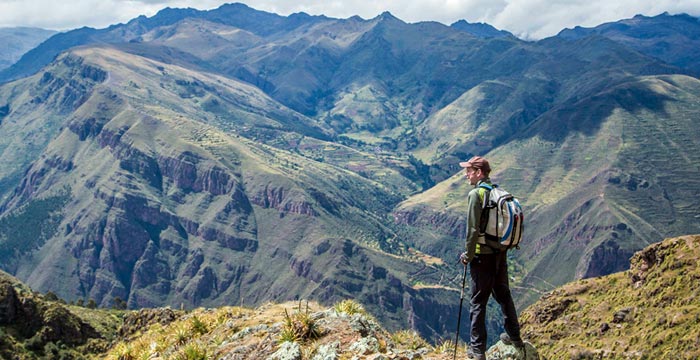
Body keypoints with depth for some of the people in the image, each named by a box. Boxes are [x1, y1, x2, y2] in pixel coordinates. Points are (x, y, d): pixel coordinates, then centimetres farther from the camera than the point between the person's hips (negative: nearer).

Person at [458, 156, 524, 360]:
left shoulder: (476, 194, -15)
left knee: (478, 301, 2)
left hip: (482, 254, -7)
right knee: (503, 295, 22)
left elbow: (473, 229, -19)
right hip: (501, 252, 7)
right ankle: (514, 337, 35)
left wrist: (468, 255, -9)